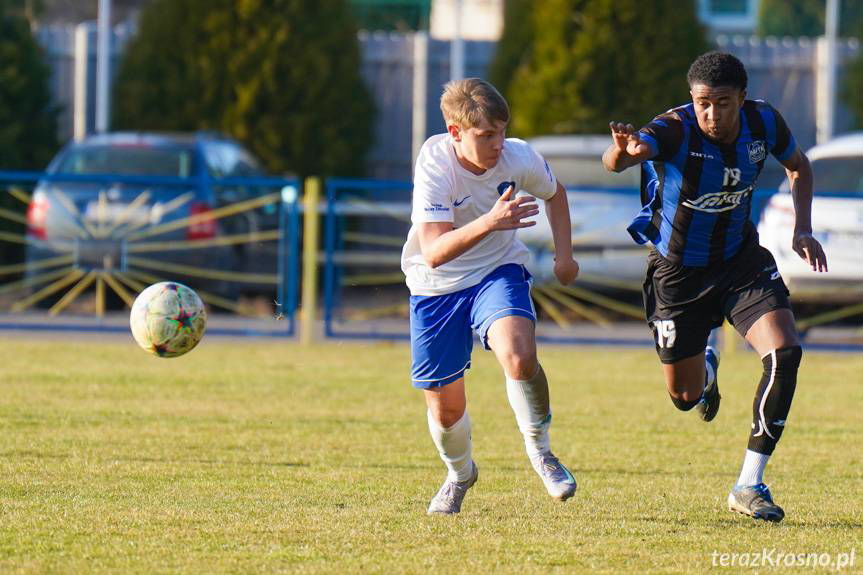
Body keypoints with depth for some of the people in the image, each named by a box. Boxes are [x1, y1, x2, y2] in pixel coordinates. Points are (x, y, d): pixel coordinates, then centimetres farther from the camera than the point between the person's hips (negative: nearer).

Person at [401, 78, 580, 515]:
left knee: (519, 357, -30)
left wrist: (564, 254, 2)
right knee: (445, 409, 6)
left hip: (497, 274, 1)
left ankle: (539, 449, -5)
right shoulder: (435, 164, -27)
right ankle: (460, 473, 40)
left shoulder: (519, 158, -16)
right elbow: (434, 253, -37)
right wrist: (489, 222, -49)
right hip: (435, 286, -1)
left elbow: (554, 193, 10)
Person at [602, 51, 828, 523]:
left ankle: (750, 485, -12)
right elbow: (615, 161, -49)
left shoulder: (763, 122, -14)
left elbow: (797, 166, 9)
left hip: (741, 259, 3)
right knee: (685, 396, 8)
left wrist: (803, 229, -5)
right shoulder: (675, 130, -28)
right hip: (677, 270, -2)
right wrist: (624, 152, -73)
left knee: (785, 352, -21)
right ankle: (706, 367, 50)